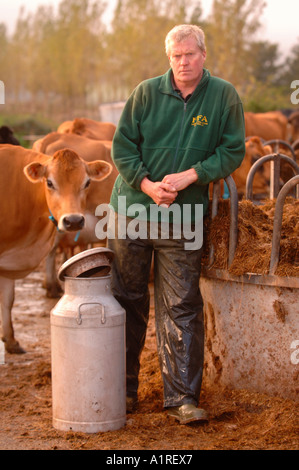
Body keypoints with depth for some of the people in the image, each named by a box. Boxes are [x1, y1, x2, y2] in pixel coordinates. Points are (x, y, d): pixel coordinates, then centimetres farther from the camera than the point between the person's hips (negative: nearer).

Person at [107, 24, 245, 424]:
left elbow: (233, 151, -2)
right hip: (132, 209, 1)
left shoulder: (224, 97, -1)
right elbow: (122, 145, 0)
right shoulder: (147, 93, -2)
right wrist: (146, 184, -14)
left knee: (182, 308, -2)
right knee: (126, 302, 9)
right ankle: (123, 390, 23)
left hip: (182, 221, -1)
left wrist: (189, 176, -14)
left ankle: (182, 397, 6)